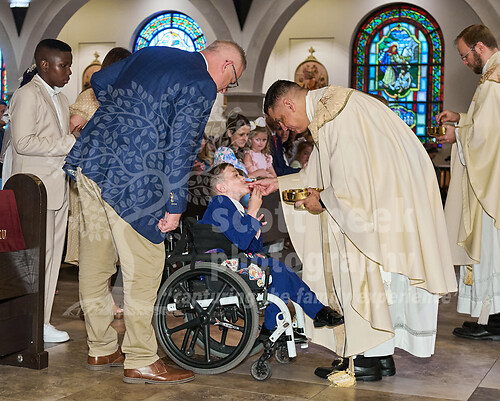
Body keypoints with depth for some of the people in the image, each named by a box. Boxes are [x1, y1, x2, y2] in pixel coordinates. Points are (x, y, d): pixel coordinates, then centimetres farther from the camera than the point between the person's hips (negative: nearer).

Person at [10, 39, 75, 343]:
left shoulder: (60, 98, 20)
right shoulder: (27, 95, -8)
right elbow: (23, 143, -19)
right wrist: (71, 143, -20)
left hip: (59, 188, 8)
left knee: (52, 255, 9)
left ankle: (41, 320, 16)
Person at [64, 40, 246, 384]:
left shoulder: (150, 54, 16)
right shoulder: (201, 86, -7)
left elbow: (99, 81, 24)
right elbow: (182, 148, -13)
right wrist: (175, 204, -8)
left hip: (89, 159, 9)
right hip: (132, 178, -9)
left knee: (96, 262, 15)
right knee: (144, 267, 2)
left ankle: (101, 350, 29)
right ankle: (140, 361, 12)